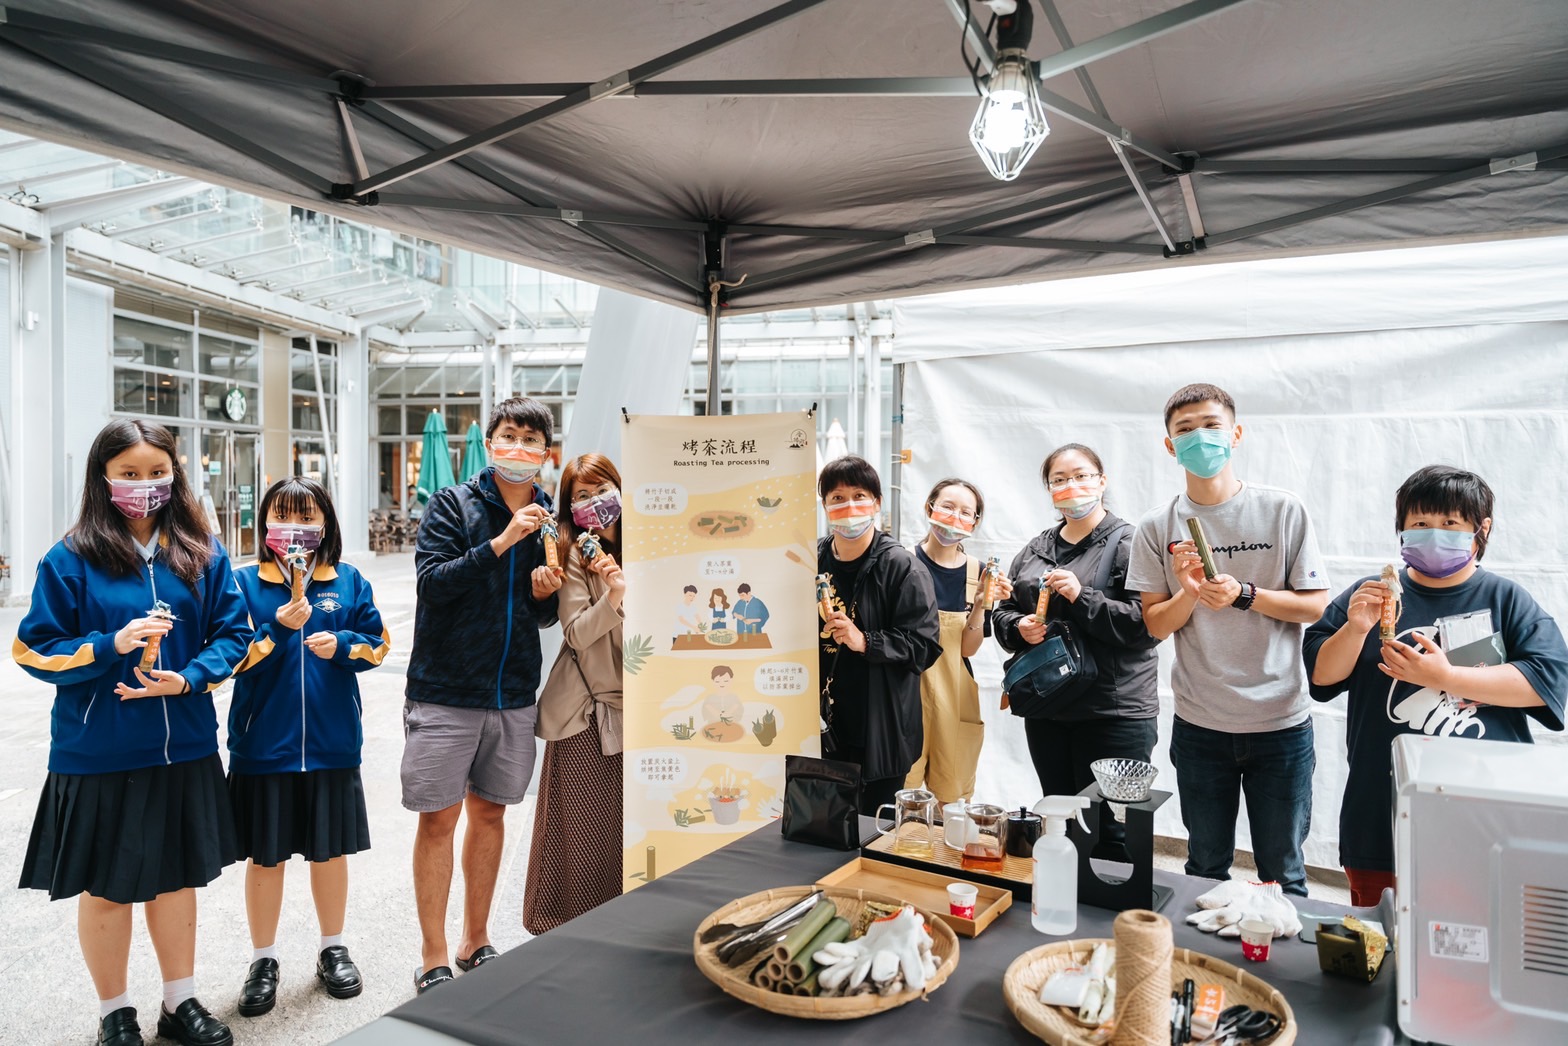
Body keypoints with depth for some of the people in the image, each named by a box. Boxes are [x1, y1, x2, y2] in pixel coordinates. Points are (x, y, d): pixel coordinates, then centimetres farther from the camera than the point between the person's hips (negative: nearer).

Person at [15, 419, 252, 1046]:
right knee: (106, 888, 12)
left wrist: (187, 678, -17)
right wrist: (112, 646, -21)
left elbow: (232, 633, 0)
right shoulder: (70, 560, -6)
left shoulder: (202, 554, 0)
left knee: (177, 875, 16)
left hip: (184, 751, 2)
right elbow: (36, 651, -5)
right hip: (98, 756, -2)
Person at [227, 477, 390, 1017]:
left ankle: (333, 949, 32)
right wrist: (279, 628, -22)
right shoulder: (244, 583, -3)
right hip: (262, 744, -1)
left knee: (330, 849, 14)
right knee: (265, 855, 11)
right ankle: (263, 960, 29)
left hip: (332, 744, 1)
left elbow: (377, 644, 4)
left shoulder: (350, 582, 2)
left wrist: (342, 645, -16)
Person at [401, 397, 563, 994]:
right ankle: (434, 957, 19)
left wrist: (547, 595, -9)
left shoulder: (549, 518, 6)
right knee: (438, 818, 4)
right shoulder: (453, 503, -5)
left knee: (490, 812, 15)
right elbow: (433, 579, -18)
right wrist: (501, 541, -25)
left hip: (513, 693, 4)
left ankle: (476, 941, 31)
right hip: (445, 688, -4)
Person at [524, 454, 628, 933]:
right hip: (584, 708, -4)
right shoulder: (574, 553, -8)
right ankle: (565, 929, 21)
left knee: (623, 825, 11)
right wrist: (612, 596, -28)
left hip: (631, 704, 5)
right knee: (579, 830, 4)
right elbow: (576, 634, -15)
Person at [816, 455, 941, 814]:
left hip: (879, 733, -5)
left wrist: (865, 641, -22)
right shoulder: (813, 561, 6)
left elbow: (925, 645, -13)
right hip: (823, 729, 5)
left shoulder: (900, 567, -10)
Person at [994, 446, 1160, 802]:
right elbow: (1004, 612, 16)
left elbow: (1148, 624, -15)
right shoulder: (1035, 549, 12)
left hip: (1115, 714, -5)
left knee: (1107, 817, 1)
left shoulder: (1128, 544, -6)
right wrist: (1019, 628, -6)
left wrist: (1082, 598, -23)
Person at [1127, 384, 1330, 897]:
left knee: (1282, 871, 12)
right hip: (1199, 723, 1)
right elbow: (1155, 625, 0)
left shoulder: (1284, 511, -4)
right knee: (1206, 867, 17)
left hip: (1280, 721, -1)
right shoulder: (1158, 527, -2)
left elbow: (1315, 605, -3)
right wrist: (1188, 593, -19)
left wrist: (1244, 595, -19)